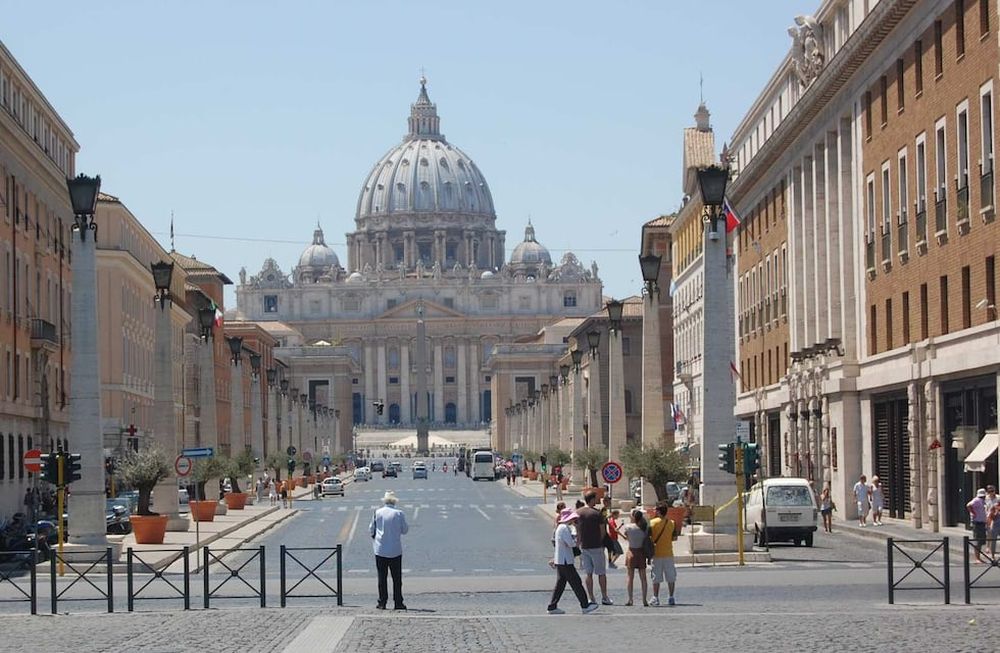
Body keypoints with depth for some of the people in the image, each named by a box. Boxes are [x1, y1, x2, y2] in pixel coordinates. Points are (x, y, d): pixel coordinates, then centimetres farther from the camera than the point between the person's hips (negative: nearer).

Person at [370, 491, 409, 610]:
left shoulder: (377, 513, -3)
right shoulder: (399, 513, -7)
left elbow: (371, 530, 5)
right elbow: (404, 530, 1)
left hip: (380, 550, 1)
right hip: (395, 550, -1)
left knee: (382, 577, 6)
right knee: (397, 578, 5)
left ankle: (382, 603, 5)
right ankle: (398, 603, 4)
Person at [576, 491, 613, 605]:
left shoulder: (578, 513, 3)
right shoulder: (596, 513, -12)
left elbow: (577, 531, 8)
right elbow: (603, 531, -7)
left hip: (583, 547, 5)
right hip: (596, 547, -5)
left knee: (589, 574, 9)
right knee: (601, 573, 6)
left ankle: (591, 598, 7)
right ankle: (604, 598, 9)